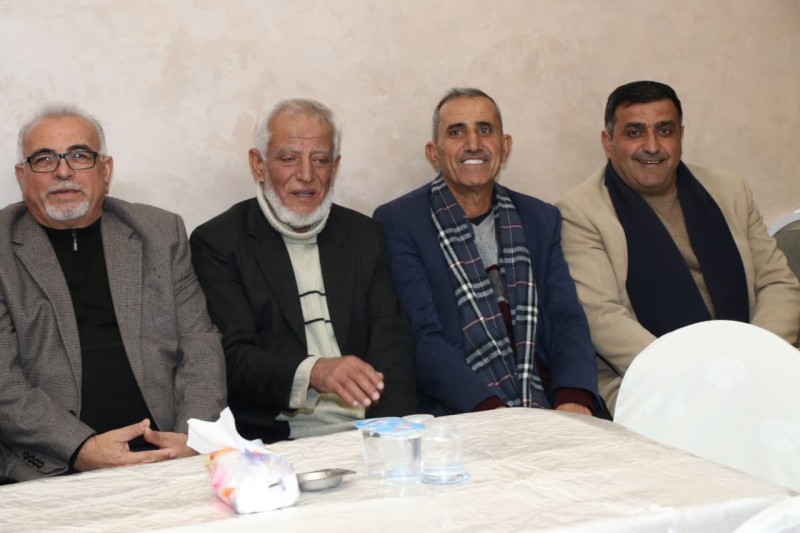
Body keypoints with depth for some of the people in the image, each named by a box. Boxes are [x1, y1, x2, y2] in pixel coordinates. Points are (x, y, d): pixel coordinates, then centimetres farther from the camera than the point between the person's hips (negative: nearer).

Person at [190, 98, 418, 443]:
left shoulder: (364, 236, 14)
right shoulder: (218, 243, 2)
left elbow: (392, 341, 4)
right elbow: (233, 358, -9)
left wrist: (395, 428, -14)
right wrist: (312, 371, -28)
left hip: (368, 432, 4)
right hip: (277, 440, -4)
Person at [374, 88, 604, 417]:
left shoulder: (540, 219, 17)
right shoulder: (398, 223, 2)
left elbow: (567, 320, 9)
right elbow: (422, 338, -7)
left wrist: (574, 397, -10)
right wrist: (489, 409, -20)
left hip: (549, 409, 4)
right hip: (458, 419, -4)